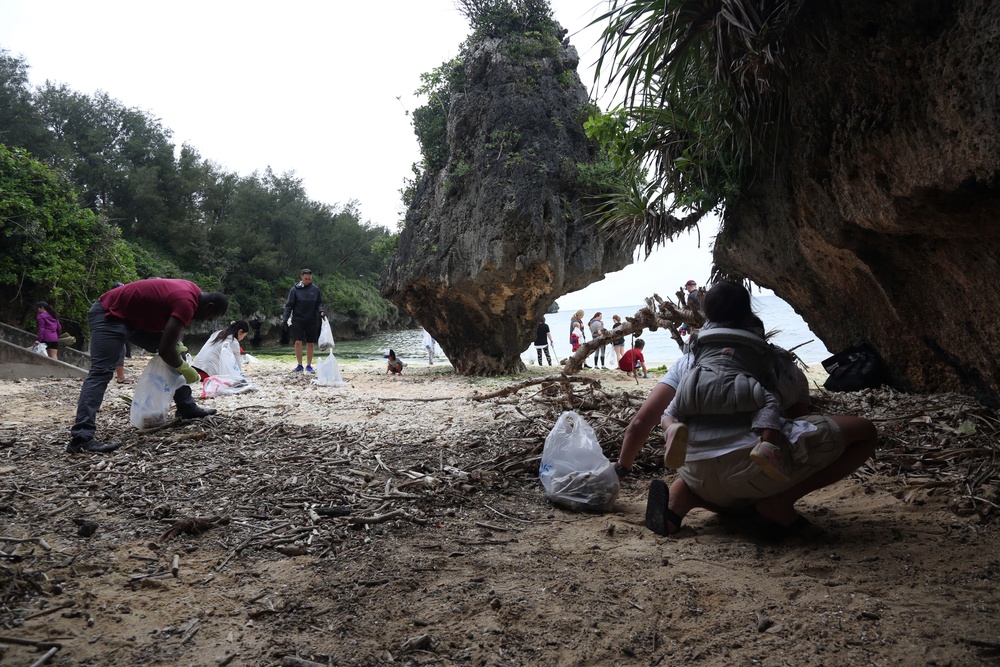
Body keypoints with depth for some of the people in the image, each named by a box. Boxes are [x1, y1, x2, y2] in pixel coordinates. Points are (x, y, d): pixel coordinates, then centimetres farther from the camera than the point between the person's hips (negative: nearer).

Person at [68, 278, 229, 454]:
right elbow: (165, 350, -25)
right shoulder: (186, 302, -27)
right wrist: (185, 370, -9)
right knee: (101, 372, -21)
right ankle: (81, 438, -29)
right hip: (110, 315, -11)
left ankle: (187, 408, 18)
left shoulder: (192, 291, 3)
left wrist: (176, 344, 5)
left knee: (173, 354, 11)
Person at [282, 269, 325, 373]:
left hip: (312, 321, 2)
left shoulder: (315, 289, 5)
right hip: (298, 320, -2)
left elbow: (319, 303, 10)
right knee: (298, 342, -9)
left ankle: (309, 365, 15)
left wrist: (321, 310, -11)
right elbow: (289, 305, 0)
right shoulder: (295, 290, -1)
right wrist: (285, 318, -9)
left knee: (310, 344, 5)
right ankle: (299, 365, 4)